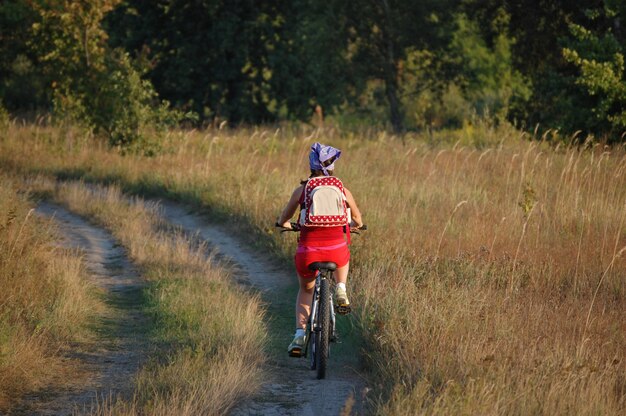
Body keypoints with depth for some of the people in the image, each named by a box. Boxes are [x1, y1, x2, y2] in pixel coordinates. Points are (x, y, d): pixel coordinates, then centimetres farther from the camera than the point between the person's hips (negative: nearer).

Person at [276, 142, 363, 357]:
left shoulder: (301, 190, 7)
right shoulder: (342, 190, 9)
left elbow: (283, 220, 20)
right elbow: (357, 219, 25)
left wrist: (284, 224, 44)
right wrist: (355, 225, 49)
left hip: (308, 251, 0)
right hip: (336, 250, 0)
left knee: (305, 290, 28)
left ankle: (300, 335, 12)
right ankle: (340, 289, 15)